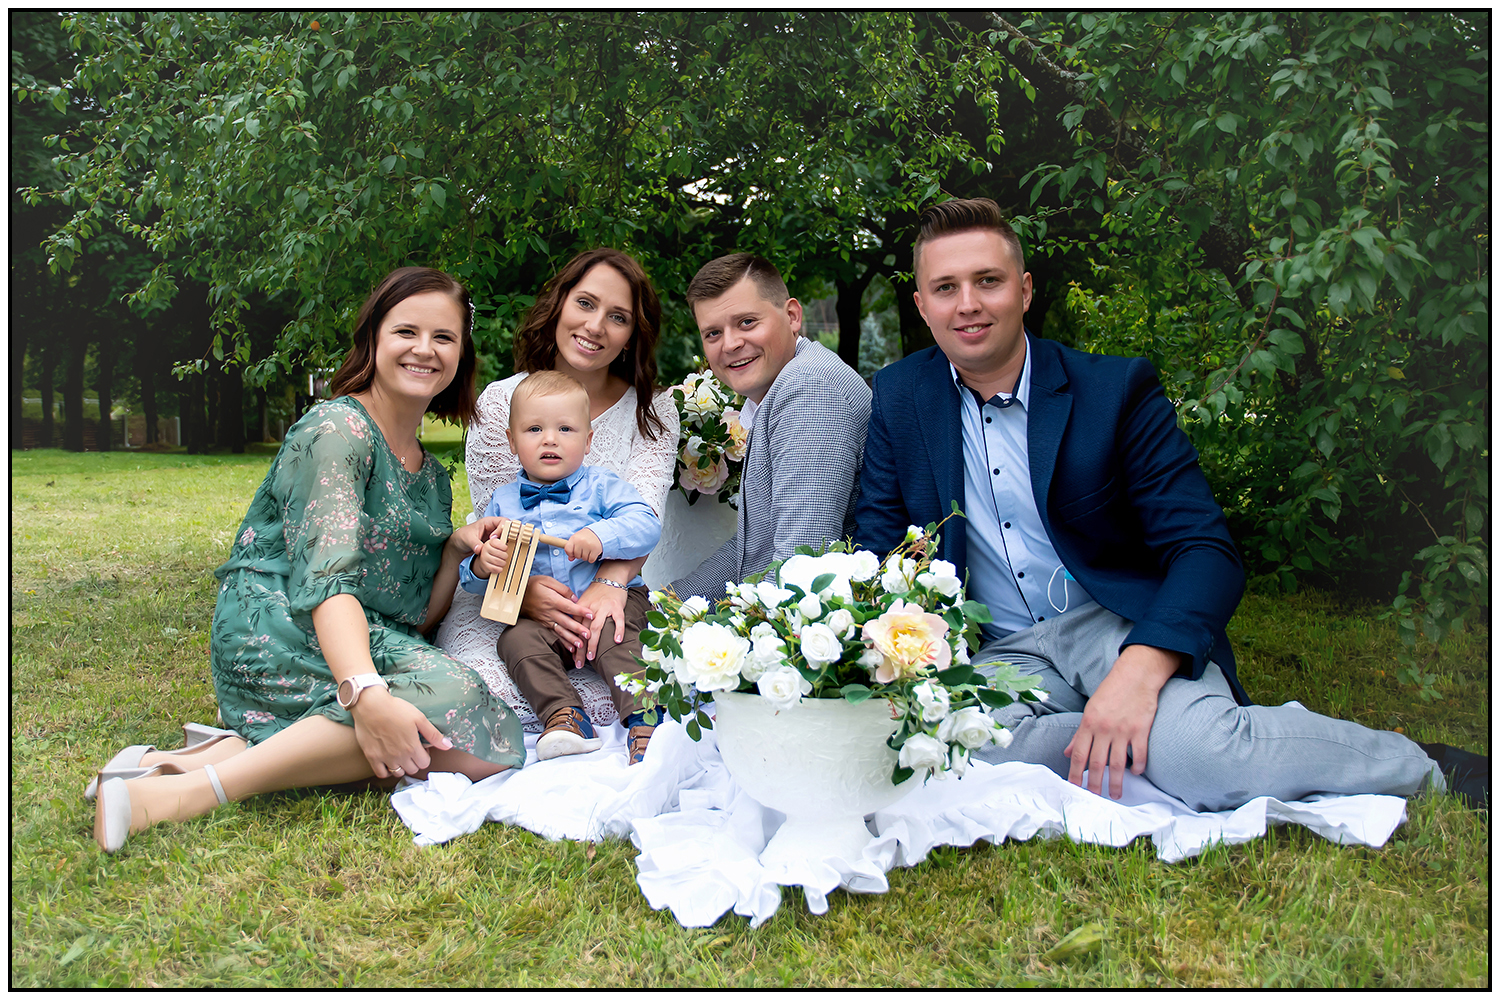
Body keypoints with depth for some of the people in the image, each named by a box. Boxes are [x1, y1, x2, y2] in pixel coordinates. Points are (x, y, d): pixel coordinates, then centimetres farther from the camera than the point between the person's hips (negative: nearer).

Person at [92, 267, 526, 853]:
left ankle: (231, 747, -22)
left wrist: (457, 549, -3)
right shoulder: (338, 429, -6)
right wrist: (366, 693, -37)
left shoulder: (433, 477, 19)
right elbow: (327, 575, -21)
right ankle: (184, 792, -31)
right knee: (453, 702, -32)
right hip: (274, 630, -7)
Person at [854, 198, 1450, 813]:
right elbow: (877, 550, 6)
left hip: (1124, 626, -1)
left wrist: (1139, 669, -30)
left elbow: (1207, 551, -11)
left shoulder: (1117, 388, -4)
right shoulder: (898, 398, 4)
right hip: (1001, 654, 2)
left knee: (1198, 748, -33)